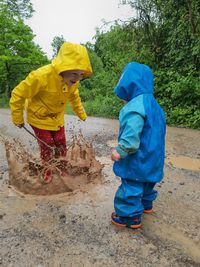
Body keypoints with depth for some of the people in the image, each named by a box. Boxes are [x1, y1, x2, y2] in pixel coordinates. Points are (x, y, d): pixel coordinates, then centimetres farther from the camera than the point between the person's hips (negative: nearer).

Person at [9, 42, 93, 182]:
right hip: (39, 118, -5)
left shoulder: (73, 80, -17)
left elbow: (74, 96, 7)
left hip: (57, 118, 5)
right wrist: (18, 119, -12)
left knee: (61, 147, 12)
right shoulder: (41, 76, -36)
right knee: (47, 148, 3)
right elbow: (17, 95, -23)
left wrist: (82, 114, 12)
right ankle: (47, 173, 30)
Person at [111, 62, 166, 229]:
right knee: (146, 182, 27)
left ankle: (130, 216, 19)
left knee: (131, 187, 4)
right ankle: (146, 204, 47)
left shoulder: (135, 107, -24)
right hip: (151, 157, 10)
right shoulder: (153, 104, 9)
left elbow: (131, 134, -31)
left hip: (137, 159, -10)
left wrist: (120, 151, -19)